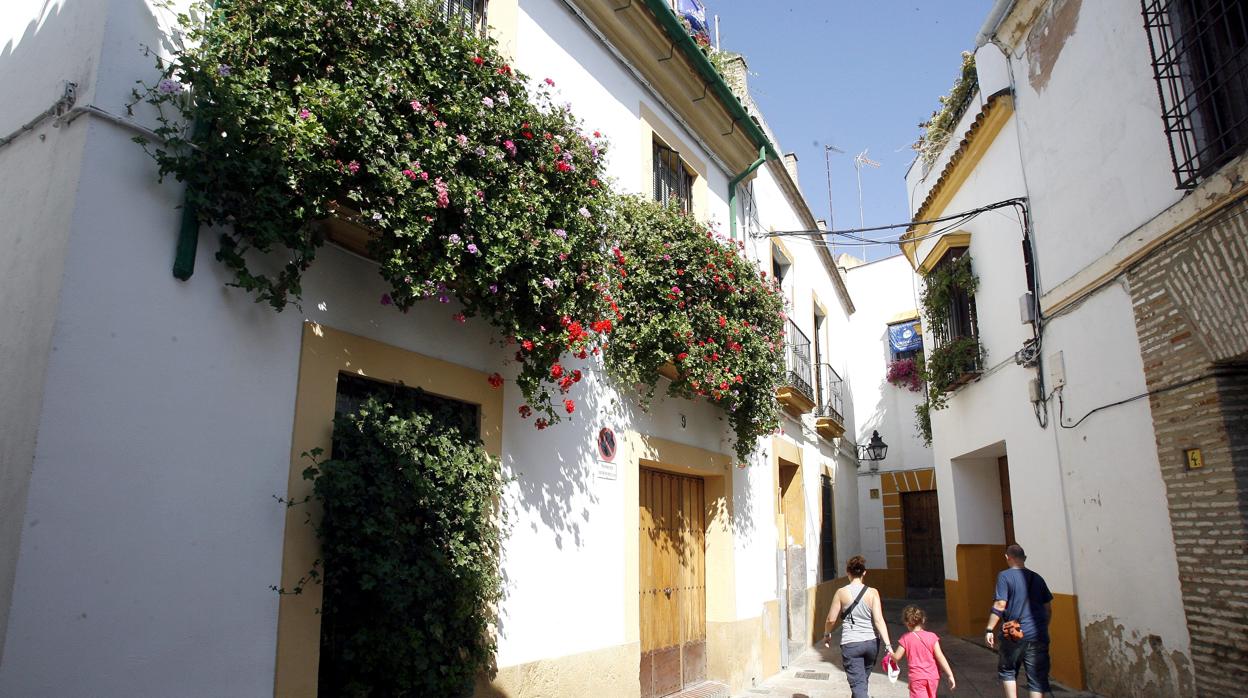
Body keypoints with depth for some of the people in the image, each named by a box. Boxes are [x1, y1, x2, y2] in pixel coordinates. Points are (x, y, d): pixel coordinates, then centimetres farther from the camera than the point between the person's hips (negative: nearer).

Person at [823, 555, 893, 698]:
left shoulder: (841, 592, -8)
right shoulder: (872, 593, -6)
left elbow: (831, 619, -3)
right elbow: (879, 620, -13)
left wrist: (826, 635, 15)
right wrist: (888, 645, -12)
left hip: (850, 643, -3)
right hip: (871, 642, 3)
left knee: (858, 683, 0)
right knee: (864, 677, 26)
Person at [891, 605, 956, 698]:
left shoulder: (905, 639, -7)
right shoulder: (931, 636, -5)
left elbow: (896, 657, -3)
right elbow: (940, 657, -8)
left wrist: (891, 653, 19)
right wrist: (950, 675, -3)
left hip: (916, 678, -3)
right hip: (932, 677, 3)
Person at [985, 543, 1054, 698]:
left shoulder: (1005, 576, -7)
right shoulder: (1037, 578, 9)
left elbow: (1000, 605, -13)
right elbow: (1048, 609, 12)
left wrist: (990, 629, -8)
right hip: (1038, 636, 4)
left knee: (1007, 671, 16)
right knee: (1038, 679, 5)